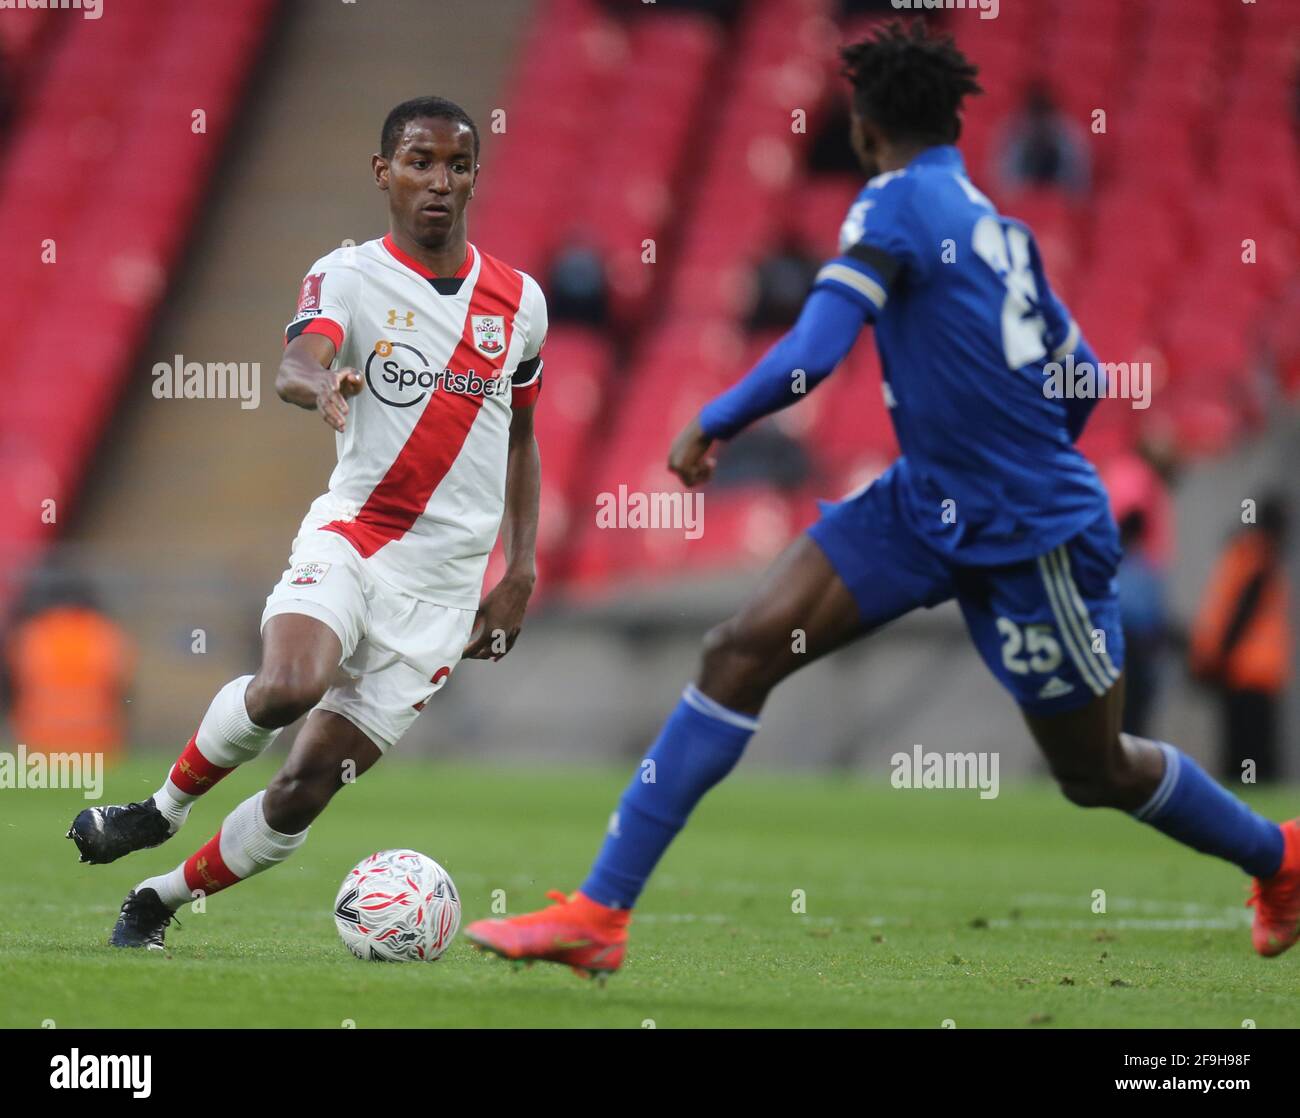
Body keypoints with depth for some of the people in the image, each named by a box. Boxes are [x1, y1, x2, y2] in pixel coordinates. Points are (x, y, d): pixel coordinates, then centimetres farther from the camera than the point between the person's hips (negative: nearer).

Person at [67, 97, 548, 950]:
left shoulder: (519, 301, 9)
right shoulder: (348, 277, -3)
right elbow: (296, 367, -24)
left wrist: (522, 572, 14)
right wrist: (321, 385, -49)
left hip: (443, 586, 3)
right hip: (350, 536, -3)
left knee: (306, 788, -5)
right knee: (288, 688, -34)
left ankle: (162, 899, 17)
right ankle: (165, 807, -4)